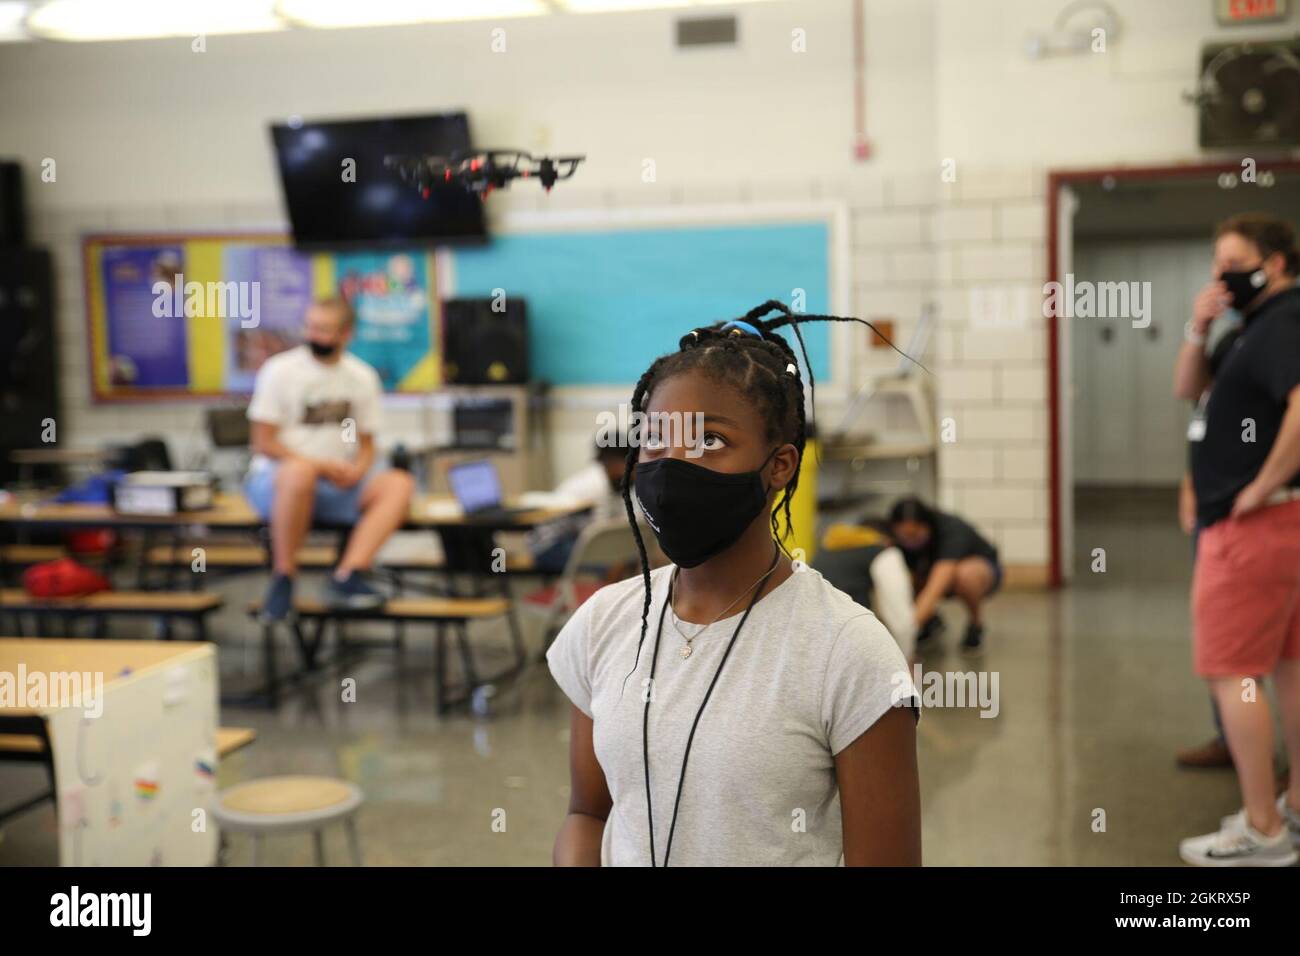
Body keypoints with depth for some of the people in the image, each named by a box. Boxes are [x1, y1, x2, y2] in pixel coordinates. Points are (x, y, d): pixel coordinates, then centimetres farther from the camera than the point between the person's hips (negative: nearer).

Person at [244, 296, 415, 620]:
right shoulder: (280, 370, -4)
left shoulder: (363, 377, 7)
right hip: (273, 480, -4)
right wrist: (321, 467, -18)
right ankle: (283, 580, -26)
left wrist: (357, 470, -12)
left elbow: (366, 445, 12)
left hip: (337, 484, 4)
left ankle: (346, 577, -36)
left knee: (399, 484, -23)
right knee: (300, 471, -40)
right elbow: (264, 444, -7)